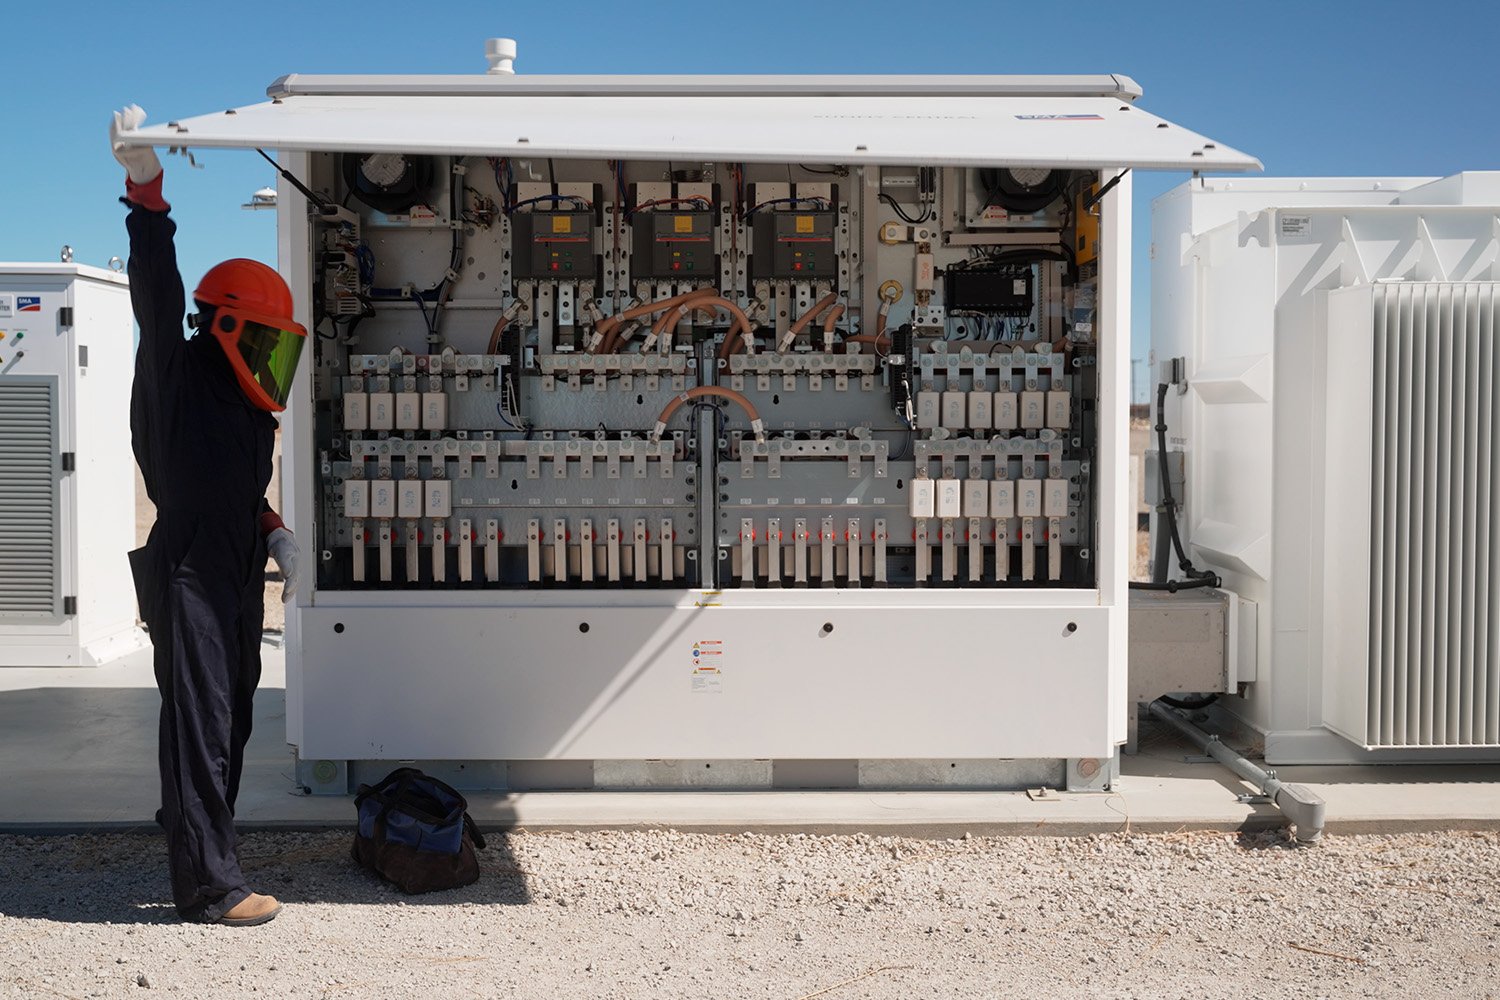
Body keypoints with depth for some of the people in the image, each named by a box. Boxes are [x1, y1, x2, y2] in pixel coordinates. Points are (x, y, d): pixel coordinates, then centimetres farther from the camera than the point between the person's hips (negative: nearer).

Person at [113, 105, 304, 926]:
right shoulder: (180, 379, -8)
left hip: (237, 581, 9)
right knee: (199, 728, -6)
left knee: (229, 724, 16)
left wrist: (277, 538, 10)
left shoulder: (249, 409, 15)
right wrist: (146, 191, -30)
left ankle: (202, 851, 31)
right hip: (190, 580, -8)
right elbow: (158, 292, -21)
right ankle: (208, 888, 0)